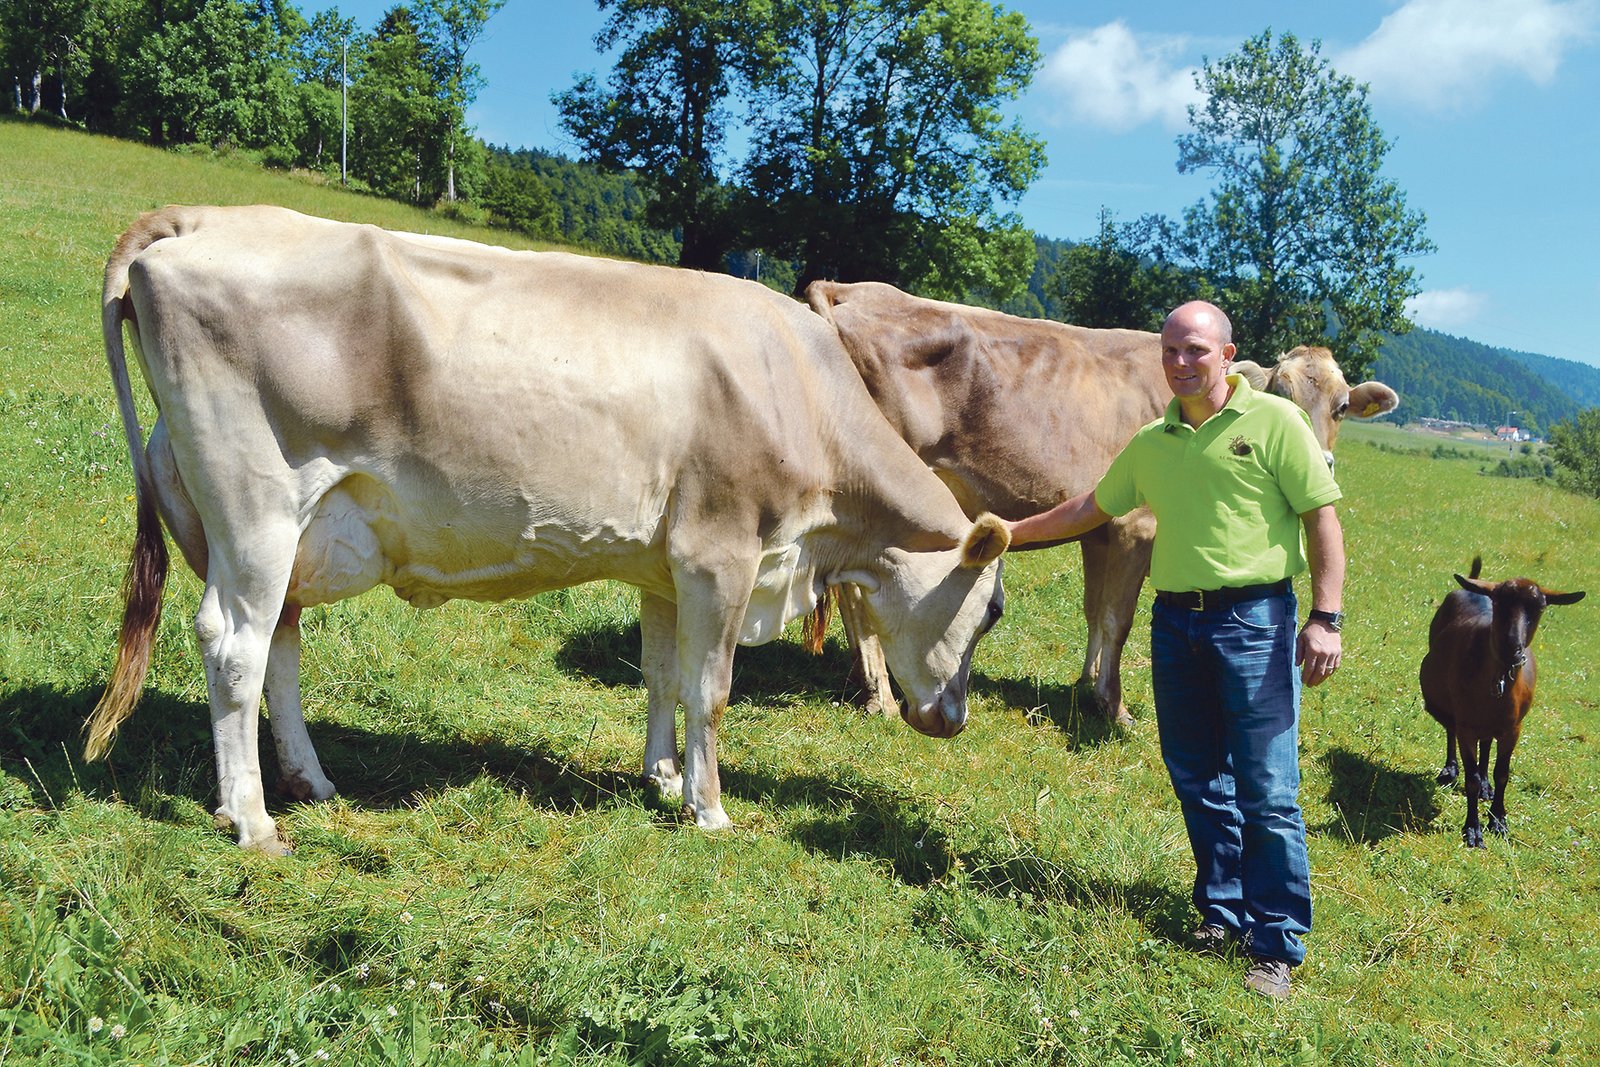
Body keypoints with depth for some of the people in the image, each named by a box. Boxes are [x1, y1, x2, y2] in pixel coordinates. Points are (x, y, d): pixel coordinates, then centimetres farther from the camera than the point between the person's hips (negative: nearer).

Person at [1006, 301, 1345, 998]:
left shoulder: (1273, 421, -4)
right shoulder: (1152, 444, 13)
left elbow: (1322, 519, -5)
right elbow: (1093, 507, 25)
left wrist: (1325, 618, -12)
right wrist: (1015, 532, 26)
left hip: (1254, 619, -5)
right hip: (1174, 621, 6)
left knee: (1267, 790, -4)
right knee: (1197, 781, 11)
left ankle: (1277, 946, 7)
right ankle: (1223, 915, 26)